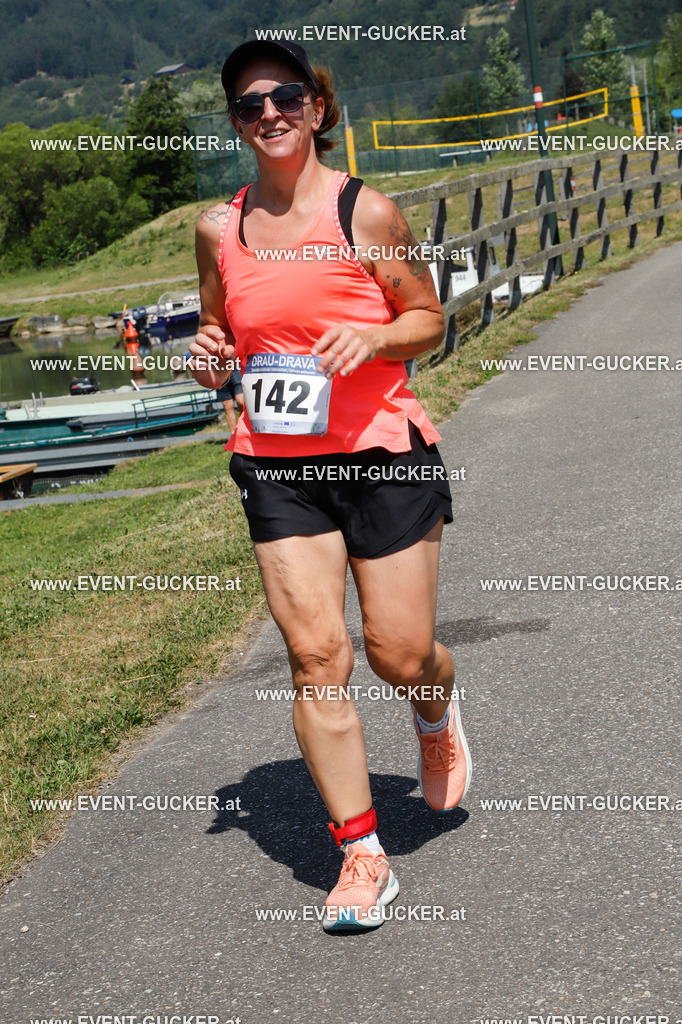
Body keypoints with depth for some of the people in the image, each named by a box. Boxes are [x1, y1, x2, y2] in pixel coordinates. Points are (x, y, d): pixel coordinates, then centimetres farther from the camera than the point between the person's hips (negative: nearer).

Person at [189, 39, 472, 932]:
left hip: (384, 455, -2)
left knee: (400, 655, 2)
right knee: (315, 654, -5)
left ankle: (437, 718, 42)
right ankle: (361, 856, 7)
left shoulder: (367, 212, -5)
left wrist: (372, 337, -16)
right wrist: (210, 357, -3)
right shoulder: (220, 228, 6)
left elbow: (429, 319, 4)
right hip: (277, 465, 3)